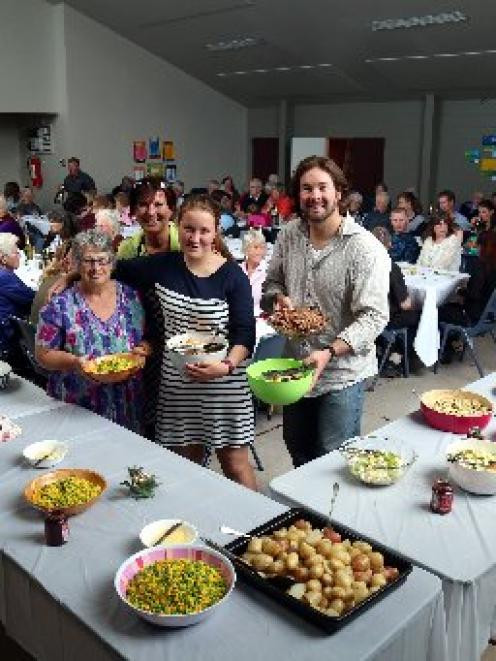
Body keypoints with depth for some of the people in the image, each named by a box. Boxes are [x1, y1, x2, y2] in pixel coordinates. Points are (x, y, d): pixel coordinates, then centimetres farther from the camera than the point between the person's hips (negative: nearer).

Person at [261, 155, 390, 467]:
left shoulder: (365, 249, -19)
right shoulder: (289, 234, 0)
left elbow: (374, 316, -22)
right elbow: (272, 281, 13)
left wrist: (329, 353, -33)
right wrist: (280, 298, -10)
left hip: (342, 373, -6)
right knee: (298, 451, 24)